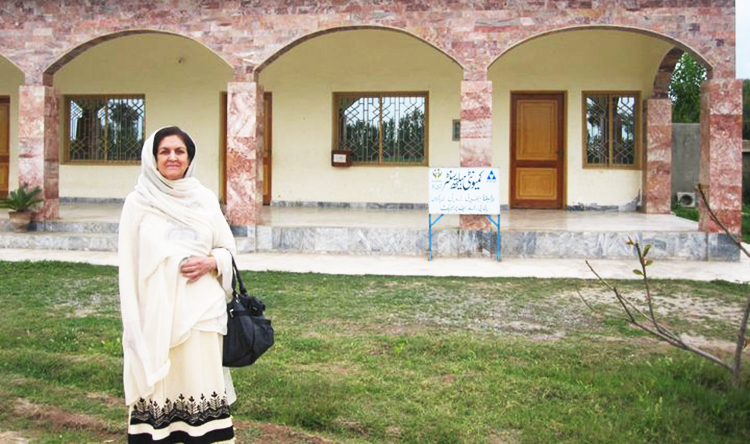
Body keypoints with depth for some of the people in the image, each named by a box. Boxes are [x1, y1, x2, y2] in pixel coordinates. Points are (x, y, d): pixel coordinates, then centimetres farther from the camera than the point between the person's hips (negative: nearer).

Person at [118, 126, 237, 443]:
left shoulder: (205, 199, 7)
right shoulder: (138, 202, 3)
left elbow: (229, 248, 13)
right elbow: (128, 265, 3)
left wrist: (211, 262, -9)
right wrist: (132, 323, -1)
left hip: (201, 312, 1)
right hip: (156, 313, -1)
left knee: (202, 385, 3)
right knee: (159, 386, 2)